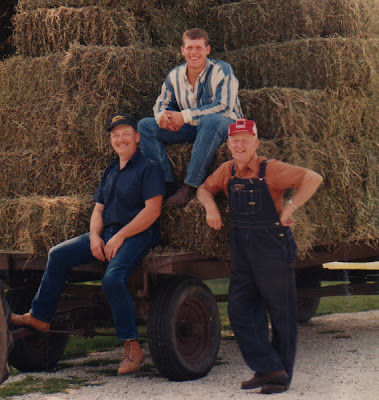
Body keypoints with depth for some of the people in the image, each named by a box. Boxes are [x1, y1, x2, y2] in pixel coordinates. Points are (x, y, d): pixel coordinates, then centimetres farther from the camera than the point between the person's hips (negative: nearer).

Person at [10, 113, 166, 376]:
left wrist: (120, 237, -17)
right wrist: (94, 236, -1)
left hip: (137, 236, -8)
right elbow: (99, 208, 20)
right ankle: (40, 317, 4)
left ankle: (132, 347, -24)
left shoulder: (149, 168, -4)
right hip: (107, 234, 8)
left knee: (113, 279, -32)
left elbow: (152, 210, -14)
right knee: (59, 255, -4)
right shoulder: (110, 172, 21)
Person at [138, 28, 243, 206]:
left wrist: (185, 116, -26)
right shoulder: (175, 75, 3)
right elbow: (163, 103, 13)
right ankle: (165, 183, -16)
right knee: (145, 125, -6)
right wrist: (162, 115, -16)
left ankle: (191, 186, -39)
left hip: (226, 126, -6)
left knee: (210, 120, -42)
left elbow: (224, 107, -24)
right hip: (191, 130, 6)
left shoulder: (222, 71, -14)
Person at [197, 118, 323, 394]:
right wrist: (210, 206, 2)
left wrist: (290, 208, -19)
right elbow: (204, 189, 22)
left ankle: (283, 375, 11)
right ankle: (269, 369, 6)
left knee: (281, 313, 2)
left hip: (273, 246, -6)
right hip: (242, 249, 6)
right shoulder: (227, 171, 6)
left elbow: (313, 178, -19)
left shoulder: (271, 170, -12)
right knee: (240, 312, 1)